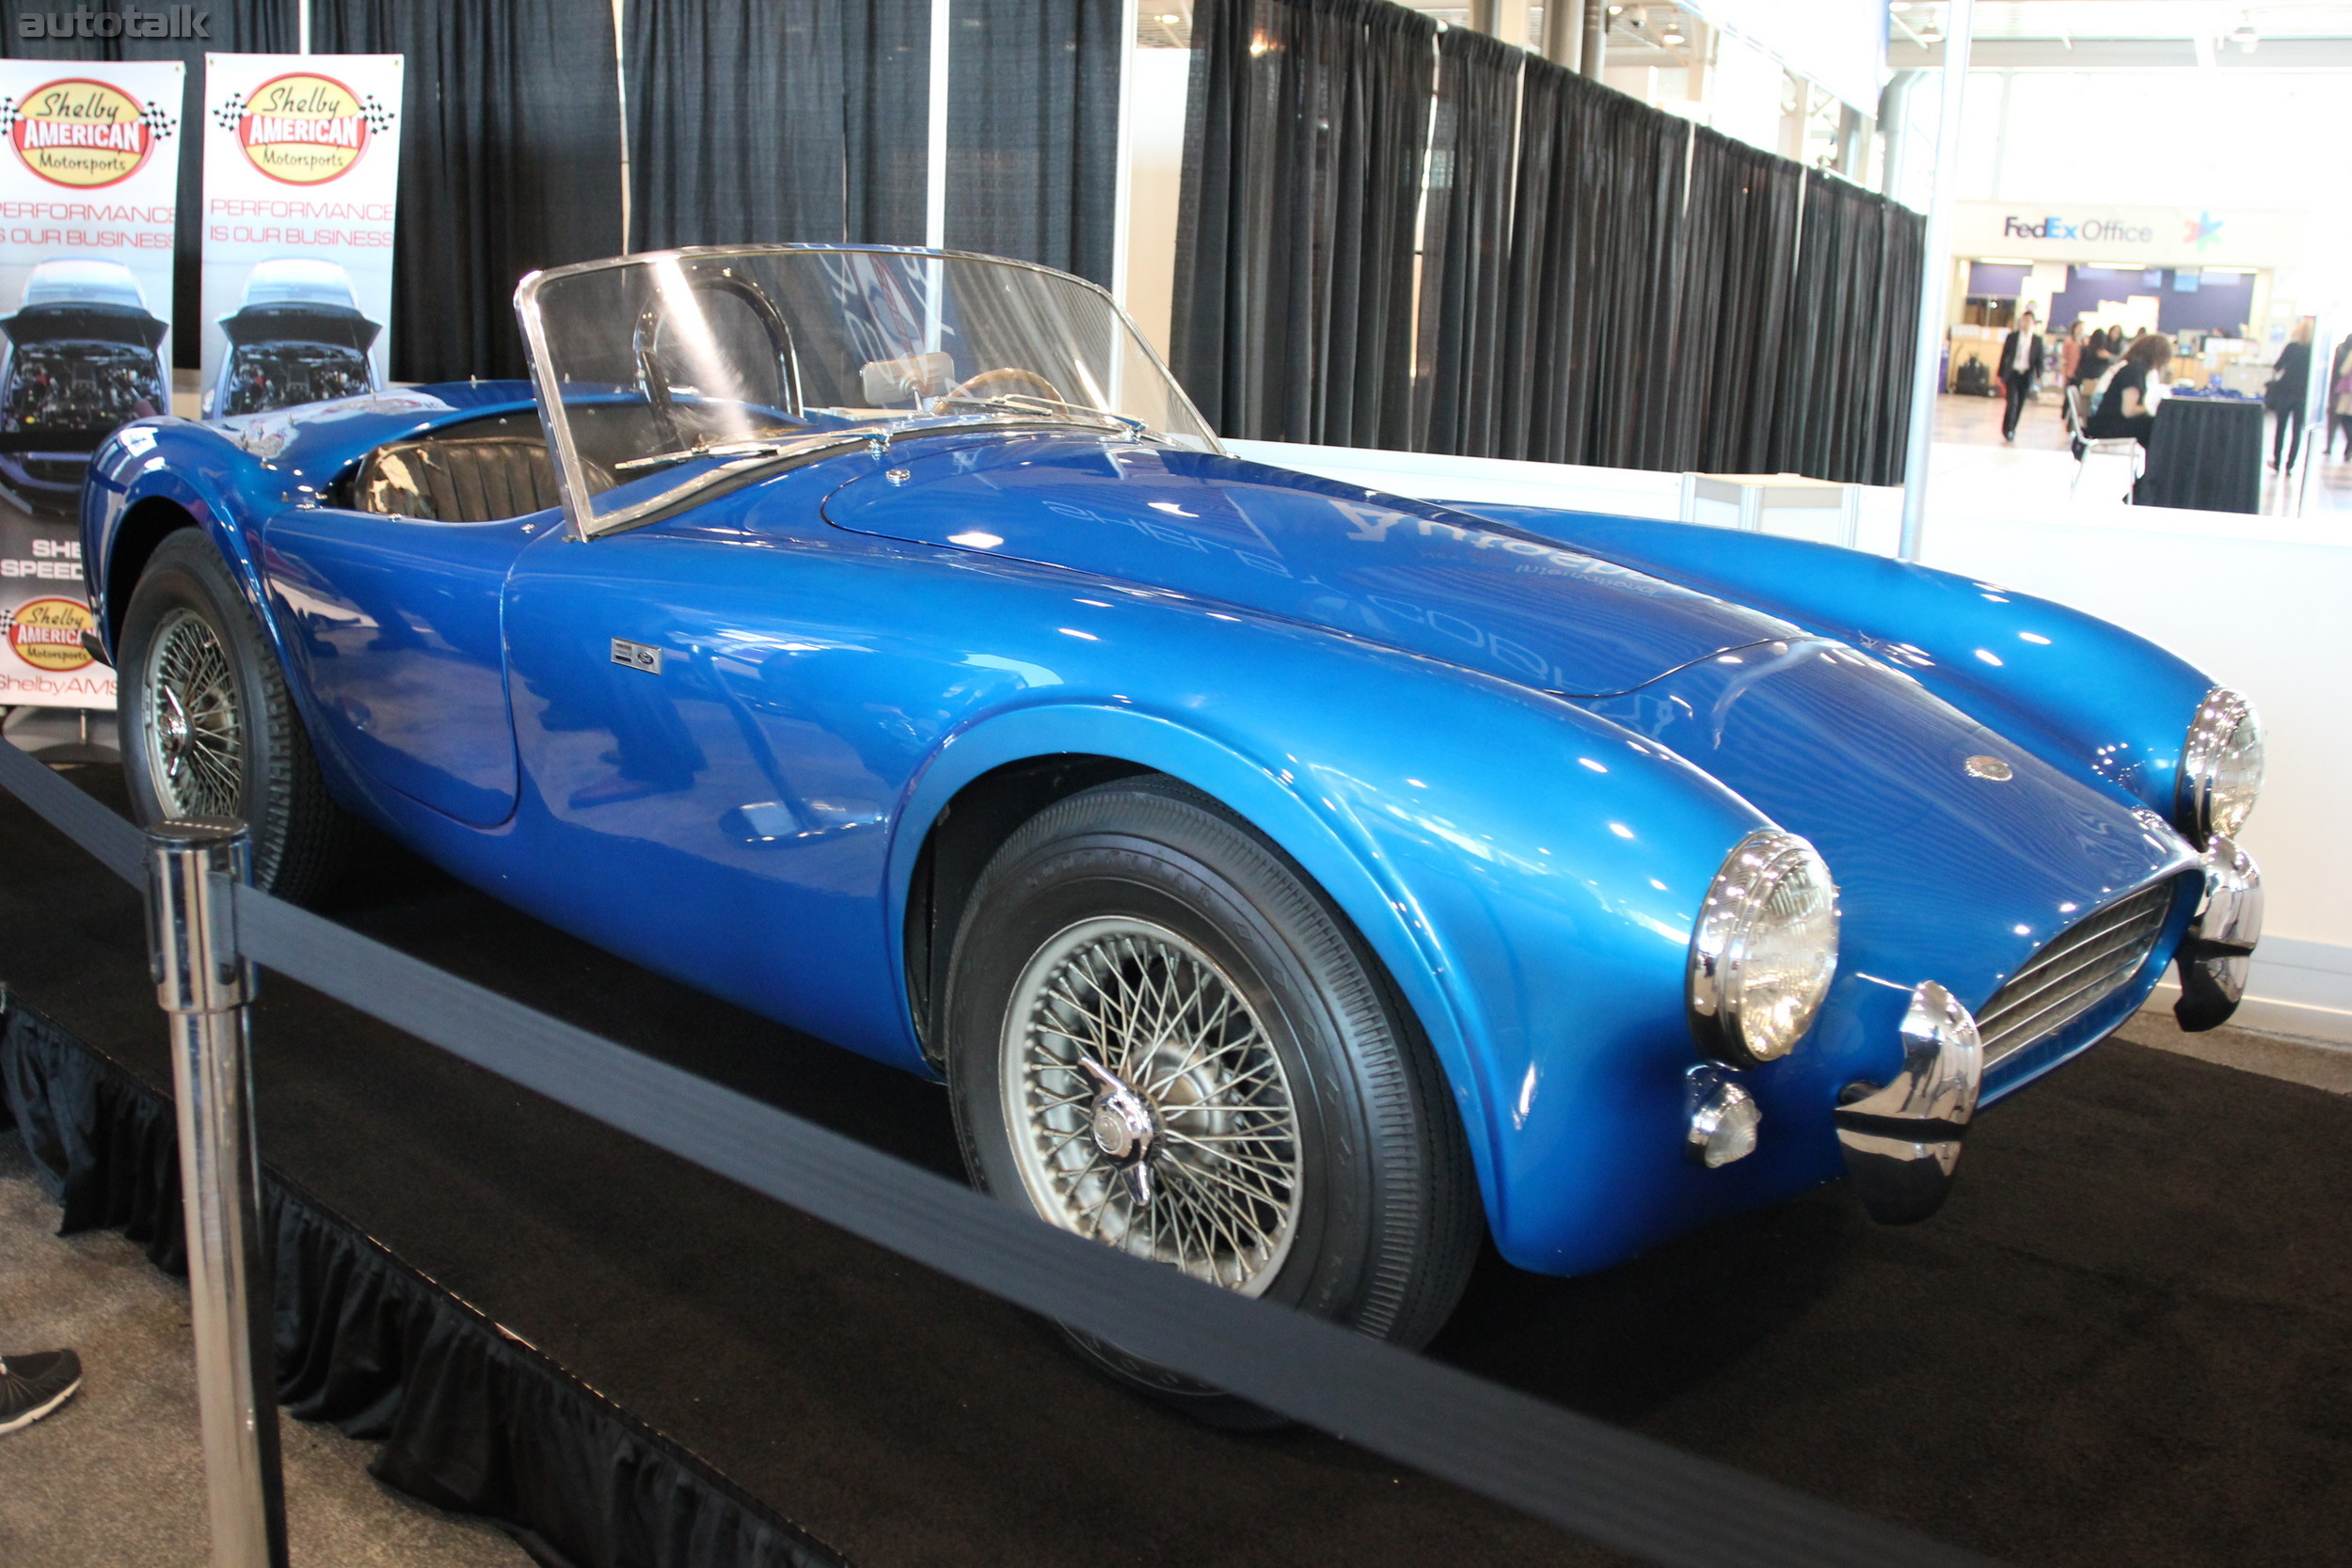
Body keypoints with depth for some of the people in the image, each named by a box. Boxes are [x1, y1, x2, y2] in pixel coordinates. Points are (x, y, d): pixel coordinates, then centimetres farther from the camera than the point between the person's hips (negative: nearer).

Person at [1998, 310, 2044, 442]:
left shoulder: (2037, 340, 5)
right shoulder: (2012, 336, 2)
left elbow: (2039, 359, 5)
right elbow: (2004, 356, 4)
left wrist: (2039, 376, -7)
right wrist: (2000, 375, 1)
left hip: (2026, 375, 2)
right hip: (2012, 373, -2)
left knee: (2019, 405, 6)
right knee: (2012, 402, -13)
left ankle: (2011, 431, 18)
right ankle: (2007, 430, -5)